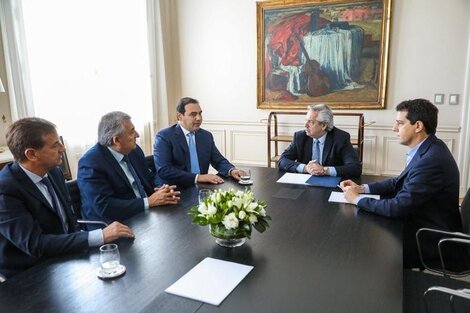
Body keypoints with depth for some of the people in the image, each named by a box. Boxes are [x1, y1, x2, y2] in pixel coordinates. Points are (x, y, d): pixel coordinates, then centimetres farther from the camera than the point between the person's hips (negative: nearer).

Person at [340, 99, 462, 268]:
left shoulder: (432, 160, -29)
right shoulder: (427, 148, 1)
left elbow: (398, 207, -28)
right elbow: (401, 182, 11)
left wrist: (357, 199, -15)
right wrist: (362, 188, 0)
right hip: (422, 224, 8)